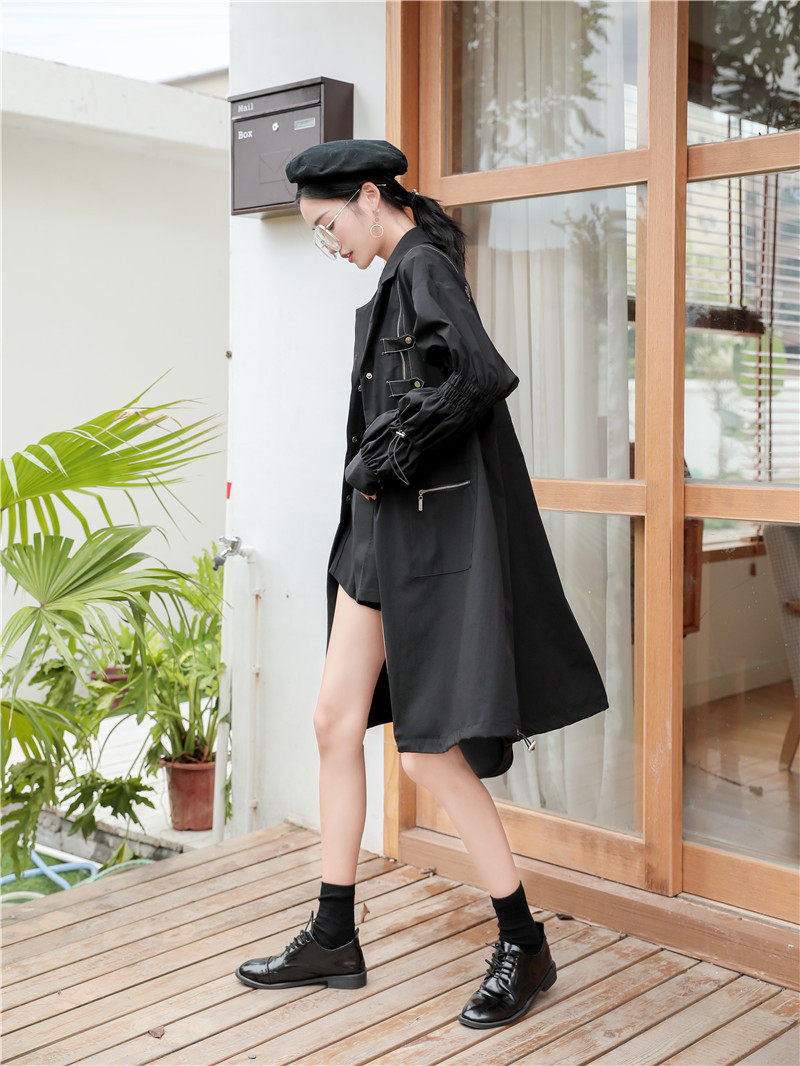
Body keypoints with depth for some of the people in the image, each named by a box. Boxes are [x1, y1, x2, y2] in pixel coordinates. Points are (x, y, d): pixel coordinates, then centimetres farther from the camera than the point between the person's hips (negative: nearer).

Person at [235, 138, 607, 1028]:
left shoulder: (423, 269, -12)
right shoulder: (401, 276, 17)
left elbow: (482, 377, -28)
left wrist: (383, 456, -18)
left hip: (434, 534, -10)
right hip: (383, 531, 10)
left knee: (429, 753, -6)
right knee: (336, 721, 10)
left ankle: (524, 947, 12)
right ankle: (333, 939, 21)